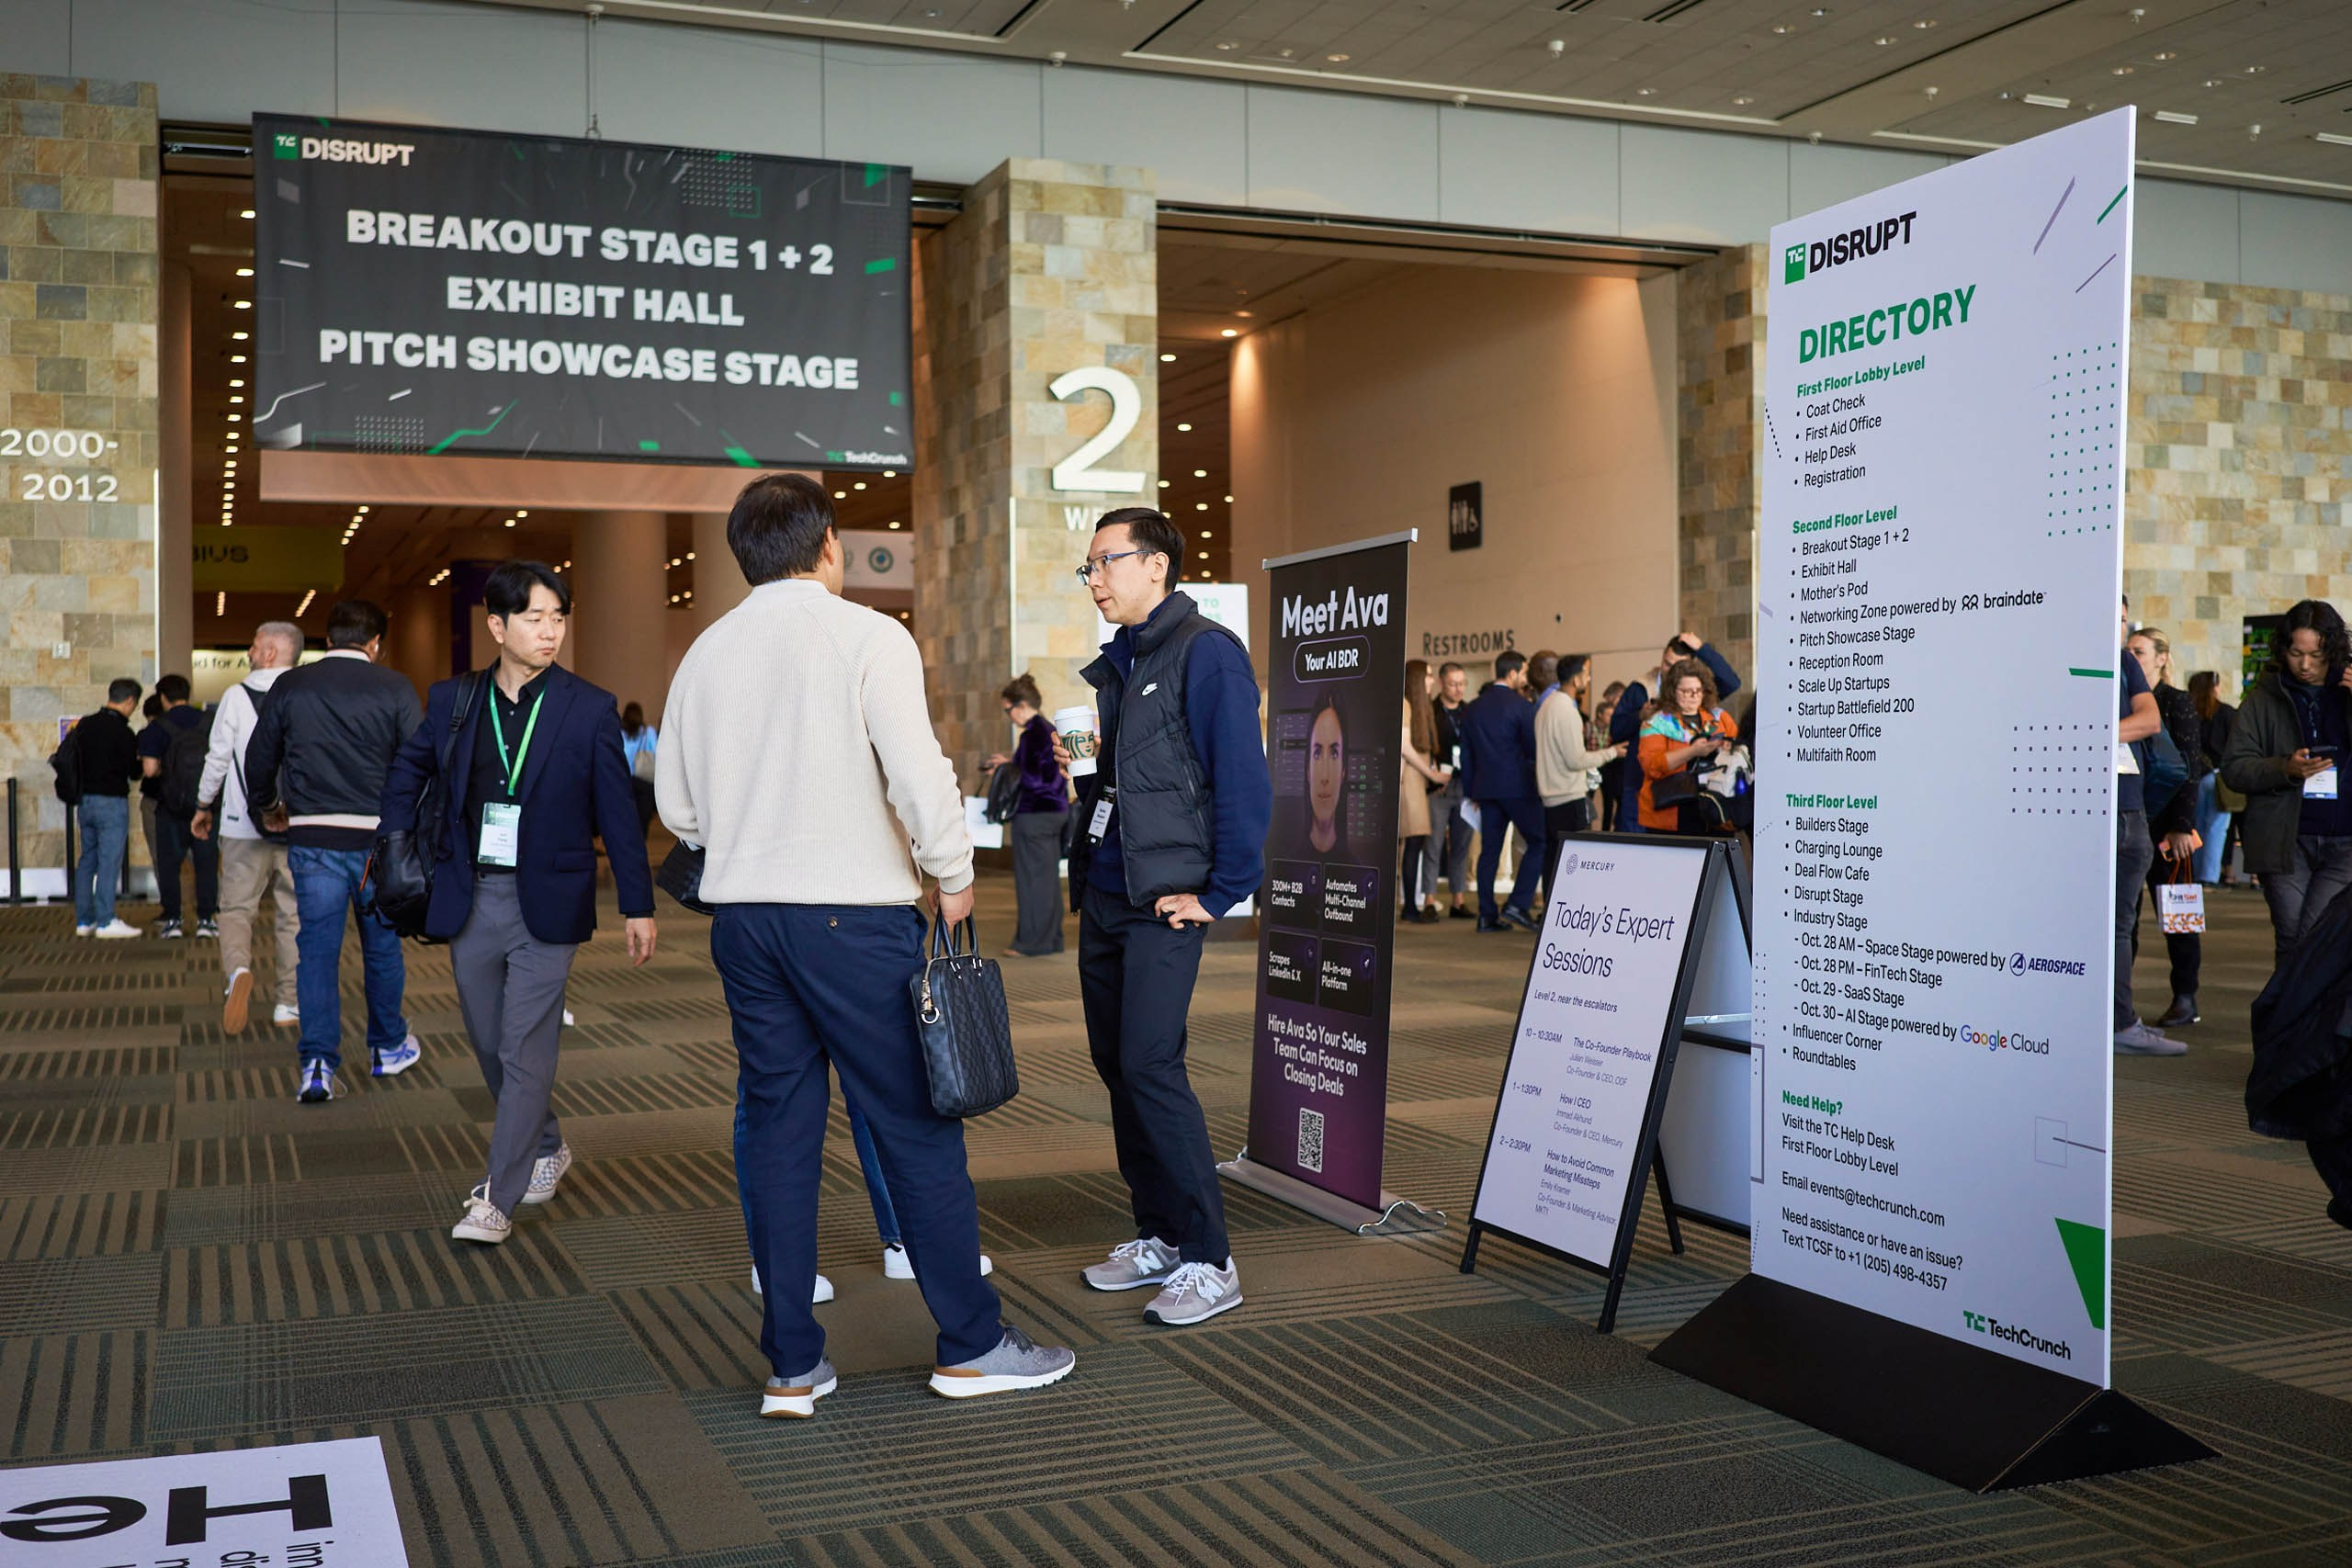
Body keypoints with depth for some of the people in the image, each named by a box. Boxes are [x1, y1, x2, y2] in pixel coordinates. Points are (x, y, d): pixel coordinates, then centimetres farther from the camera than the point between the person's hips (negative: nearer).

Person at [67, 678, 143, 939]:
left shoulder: (85, 725, 6)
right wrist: (141, 760, 12)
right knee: (109, 861, -4)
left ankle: (84, 920, 16)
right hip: (112, 801, -7)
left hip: (85, 802, 7)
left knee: (87, 860, 12)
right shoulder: (122, 732, -14)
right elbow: (134, 772, -8)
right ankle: (106, 921, -4)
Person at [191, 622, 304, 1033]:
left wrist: (204, 807, 14)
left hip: (244, 826, -1)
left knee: (236, 908, 7)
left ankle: (238, 970, -21)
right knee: (294, 913, 9)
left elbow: (218, 758, 0)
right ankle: (289, 1003, 12)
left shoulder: (237, 696, -4)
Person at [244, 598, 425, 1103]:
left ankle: (318, 1063, -4)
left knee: (317, 948, 4)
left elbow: (259, 758, 11)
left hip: (312, 838, 1)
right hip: (378, 838, -1)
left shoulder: (289, 687, 3)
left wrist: (264, 806, 30)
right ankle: (388, 1047, 28)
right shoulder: (394, 689, -3)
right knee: (382, 946, 14)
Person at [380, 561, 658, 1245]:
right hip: (470, 899, 4)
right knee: (490, 1043, 14)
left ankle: (498, 1199, 3)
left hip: (546, 905, -4)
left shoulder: (589, 709, -4)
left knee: (525, 1051, -5)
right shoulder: (453, 700, 4)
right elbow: (408, 767, 21)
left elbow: (618, 811, -1)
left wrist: (637, 905, -2)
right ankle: (545, 1149, 36)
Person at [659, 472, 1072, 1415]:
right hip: (852, 913, -5)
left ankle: (792, 1364, 14)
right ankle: (971, 1345, 12)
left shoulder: (705, 655, 9)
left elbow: (675, 803, 13)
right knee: (916, 1126, 3)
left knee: (776, 1130, 10)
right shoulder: (866, 636, -7)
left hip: (742, 915, 5)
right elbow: (917, 771, -16)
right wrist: (954, 875, -3)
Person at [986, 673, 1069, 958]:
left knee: (1032, 878, -4)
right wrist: (1011, 763, 15)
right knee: (1049, 877, 13)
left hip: (1034, 814, -10)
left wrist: (1007, 766, -8)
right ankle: (1051, 938, 18)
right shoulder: (1050, 730, 14)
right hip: (1056, 812, 10)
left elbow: (1032, 779, -21)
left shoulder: (1032, 734, -16)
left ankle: (1032, 942, 0)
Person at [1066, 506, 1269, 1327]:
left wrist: (1219, 893, -15)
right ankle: (1157, 1236, 23)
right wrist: (1065, 762, 7)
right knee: (1114, 1063, 12)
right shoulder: (1111, 665, 16)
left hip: (1164, 899, -9)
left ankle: (1208, 1260, -4)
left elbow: (1243, 780, -15)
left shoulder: (1204, 651, -10)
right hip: (1103, 895, 9)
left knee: (1150, 1065, -12)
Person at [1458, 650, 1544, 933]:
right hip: (1519, 787, -6)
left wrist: (1471, 790, 19)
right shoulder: (1521, 706, -9)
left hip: (1486, 787, 6)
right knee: (1538, 843, 2)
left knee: (1489, 850, 8)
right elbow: (1535, 749, -9)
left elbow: (1466, 754, 14)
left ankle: (1487, 915, 6)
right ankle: (1518, 904, -8)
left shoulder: (1473, 708, 11)